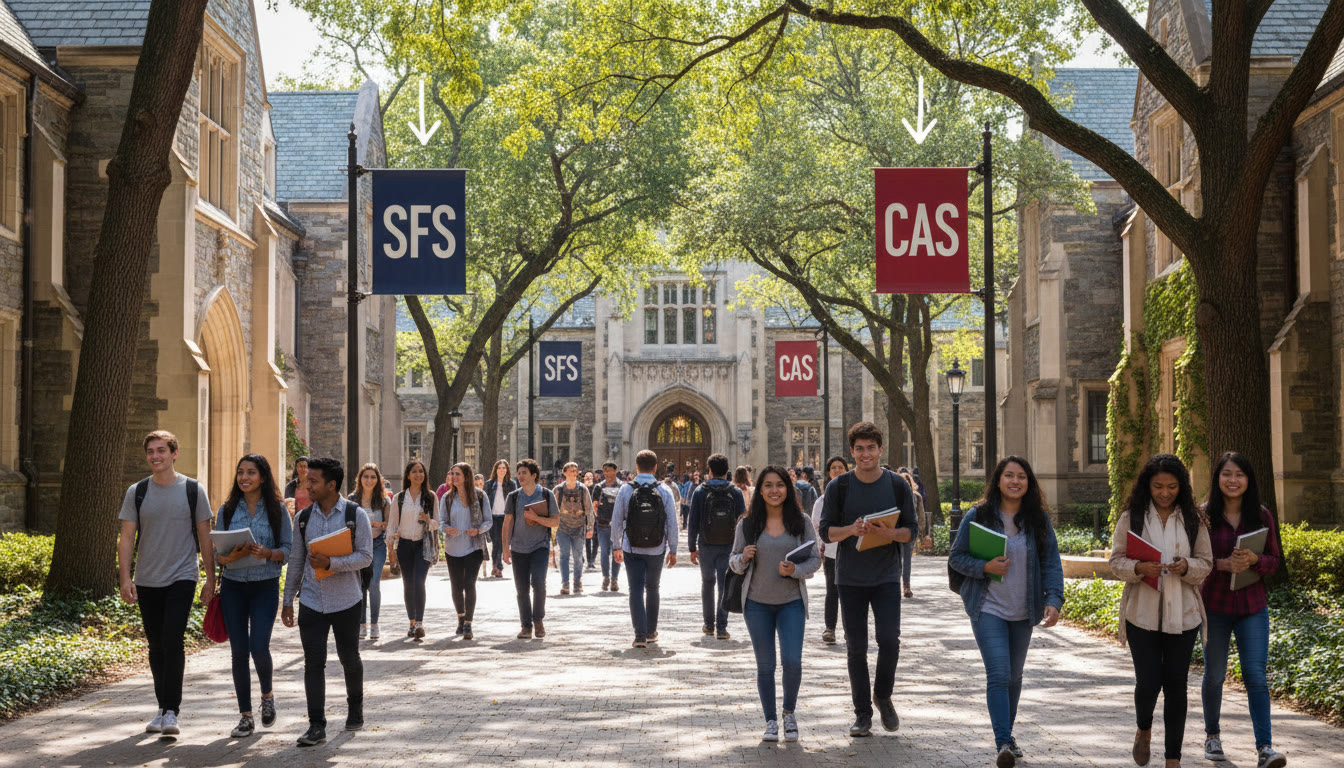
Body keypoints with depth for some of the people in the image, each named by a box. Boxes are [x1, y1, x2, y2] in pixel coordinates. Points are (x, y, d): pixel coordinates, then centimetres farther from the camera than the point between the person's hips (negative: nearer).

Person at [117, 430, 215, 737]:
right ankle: (163, 707, 20)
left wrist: (211, 579, 1)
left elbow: (205, 538, 4)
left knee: (173, 641, -15)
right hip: (147, 582, 3)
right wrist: (125, 578, -7)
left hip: (181, 579, -3)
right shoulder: (136, 493, 5)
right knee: (156, 646, 9)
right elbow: (127, 538, 4)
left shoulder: (193, 490, 1)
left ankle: (172, 711, -11)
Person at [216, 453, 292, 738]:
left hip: (265, 586, -2)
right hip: (233, 586, 2)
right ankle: (245, 716, 11)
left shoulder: (277, 509, 1)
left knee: (259, 647, -14)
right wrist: (230, 557, -15)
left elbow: (289, 549, 0)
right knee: (239, 651, 2)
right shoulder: (227, 510, 6)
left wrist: (267, 553, -19)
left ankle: (267, 694, 17)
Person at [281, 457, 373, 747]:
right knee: (313, 663, -5)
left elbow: (365, 556, -10)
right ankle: (316, 726, -4)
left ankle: (355, 709, 35)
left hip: (346, 602, -2)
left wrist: (330, 562, -23)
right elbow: (296, 561, 12)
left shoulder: (355, 515, -5)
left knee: (349, 658, 12)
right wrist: (287, 600, 11)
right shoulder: (303, 518, 6)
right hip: (311, 601, 2)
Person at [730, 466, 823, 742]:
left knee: (792, 661, -9)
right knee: (765, 665, 5)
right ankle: (770, 721, 19)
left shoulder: (801, 522, -1)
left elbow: (815, 559, 2)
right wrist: (743, 558, -14)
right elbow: (734, 563, 9)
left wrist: (795, 570, -16)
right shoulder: (747, 524, 1)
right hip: (757, 602, 1)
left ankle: (789, 712, 17)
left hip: (791, 601, -1)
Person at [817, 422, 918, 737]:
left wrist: (890, 533, -17)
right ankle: (862, 714, 12)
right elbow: (826, 531, 1)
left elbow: (912, 529, 4)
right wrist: (851, 530, -20)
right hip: (850, 577, 0)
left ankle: (883, 696, 15)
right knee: (856, 648, 3)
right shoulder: (838, 487, 1)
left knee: (889, 639, -11)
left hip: (886, 575, 0)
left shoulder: (898, 486, 2)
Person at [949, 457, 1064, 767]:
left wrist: (1054, 599, -15)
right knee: (998, 675, -14)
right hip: (988, 610, -4)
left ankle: (1007, 735, 32)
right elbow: (956, 557, -1)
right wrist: (985, 567, -19)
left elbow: (1051, 563, -1)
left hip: (1023, 612, 4)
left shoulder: (1039, 519, 1)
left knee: (1014, 675, 16)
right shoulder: (978, 516, -6)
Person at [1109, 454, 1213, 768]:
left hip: (1182, 615, 2)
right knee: (1148, 682, -5)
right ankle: (1144, 730, 28)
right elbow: (1116, 561, 1)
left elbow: (1206, 563, 8)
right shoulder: (1131, 518, 0)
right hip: (1142, 613, -1)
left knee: (1176, 685, 5)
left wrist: (1186, 567, -14)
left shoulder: (1192, 520, 5)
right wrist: (1139, 568, -20)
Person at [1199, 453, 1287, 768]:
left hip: (1252, 605, 1)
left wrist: (1254, 559, -17)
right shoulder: (1204, 515, -4)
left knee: (1256, 676, -8)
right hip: (1214, 605, -1)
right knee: (1214, 674, 10)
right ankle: (1212, 736, 30)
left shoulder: (1262, 516, 2)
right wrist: (1223, 564, -22)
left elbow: (1275, 560, 4)